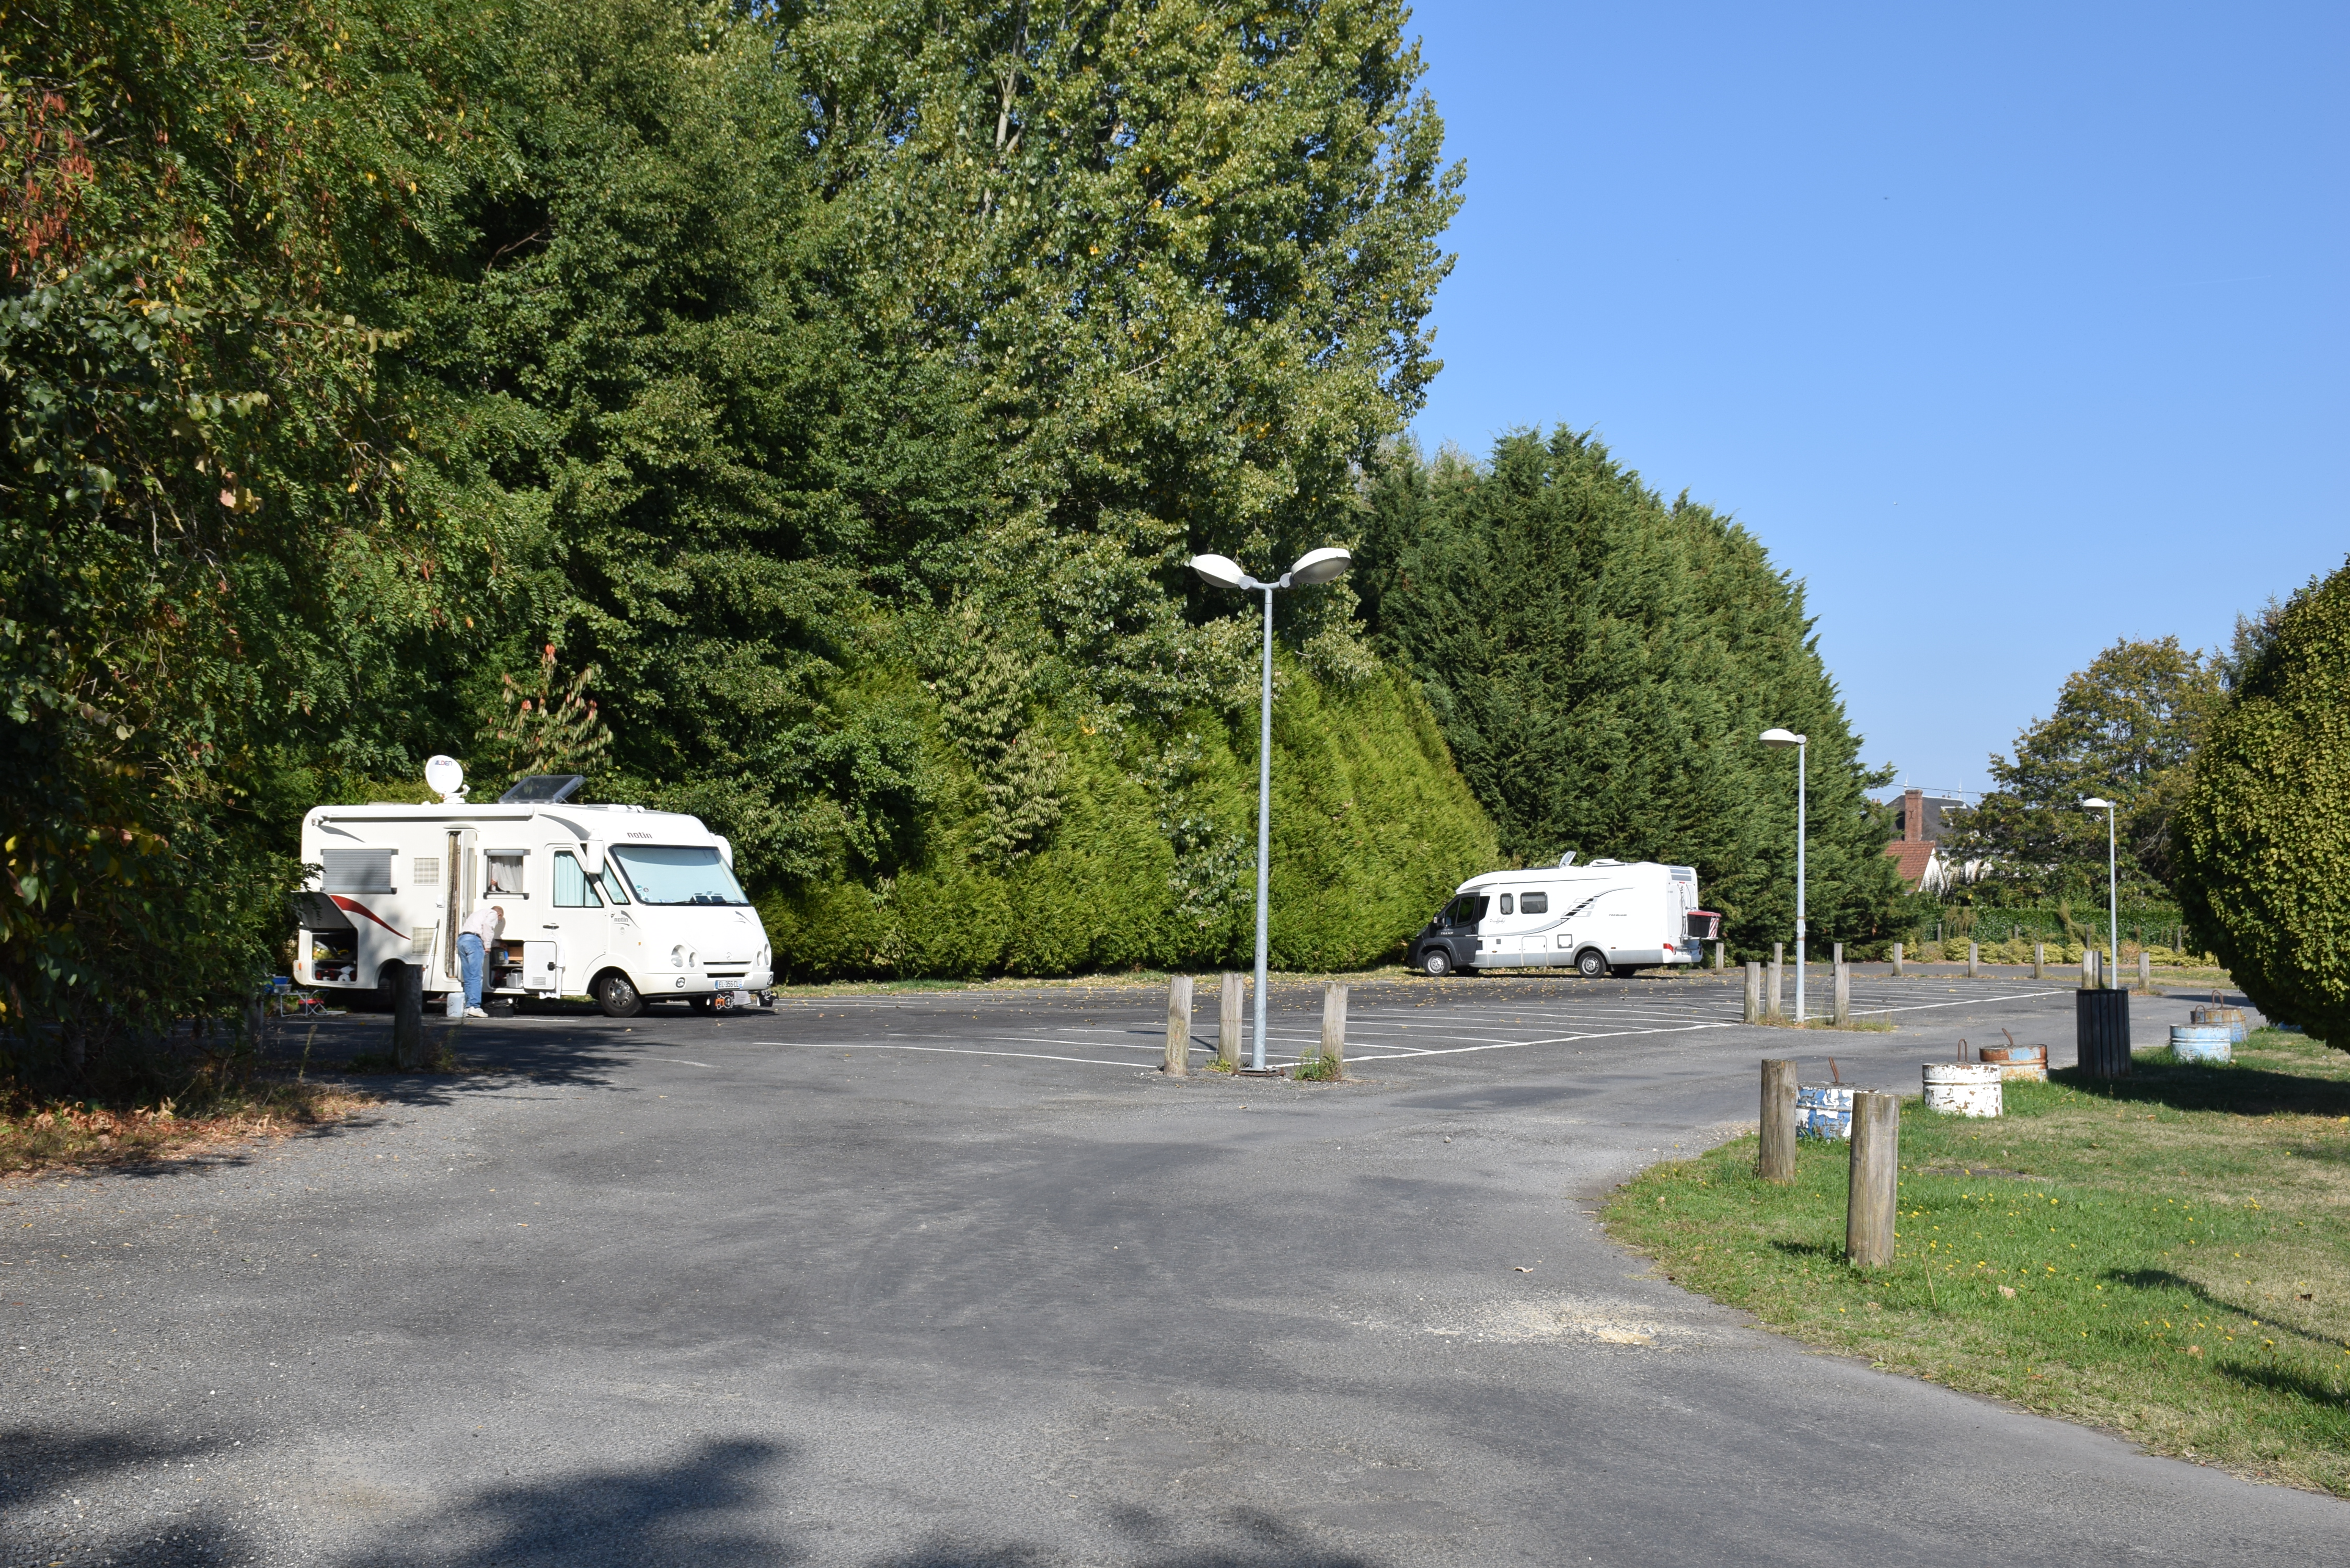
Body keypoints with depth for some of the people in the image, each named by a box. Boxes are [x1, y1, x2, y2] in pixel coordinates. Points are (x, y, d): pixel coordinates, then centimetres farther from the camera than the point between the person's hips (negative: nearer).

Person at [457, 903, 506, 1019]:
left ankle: (468, 1007, 6)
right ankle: (474, 1007, -18)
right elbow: (487, 925, -9)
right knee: (476, 977, -11)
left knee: (468, 978, 9)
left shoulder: (479, 913, 37)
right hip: (473, 940, -8)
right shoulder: (493, 914, 11)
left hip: (461, 940, 8)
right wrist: (487, 945, -6)